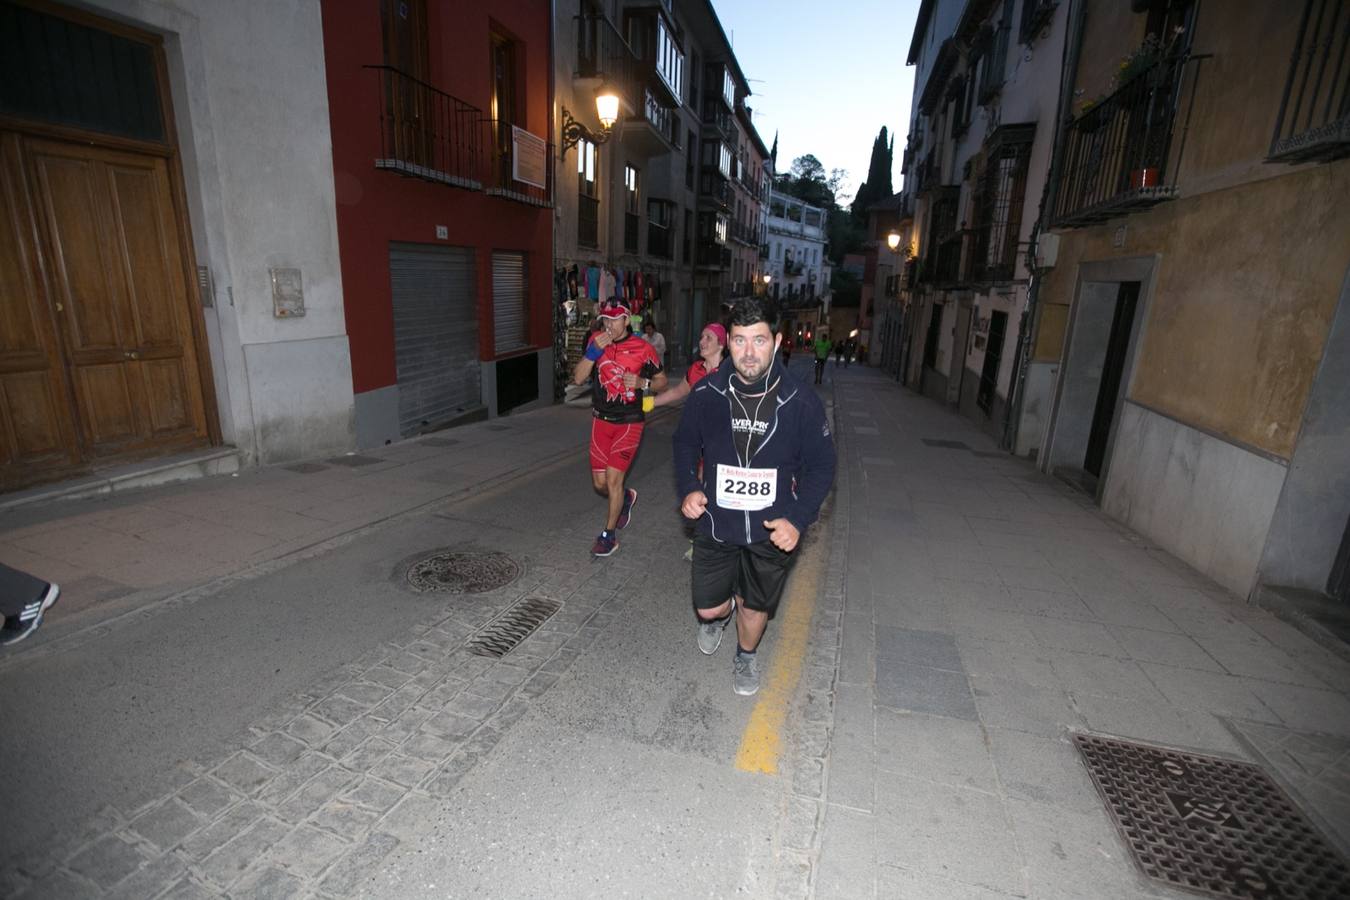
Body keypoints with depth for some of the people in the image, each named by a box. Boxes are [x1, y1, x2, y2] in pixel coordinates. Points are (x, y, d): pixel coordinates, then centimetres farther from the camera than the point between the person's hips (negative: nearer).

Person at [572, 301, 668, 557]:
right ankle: (626, 497, 42)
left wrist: (642, 383, -17)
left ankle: (609, 536, 13)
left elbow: (661, 379, 3)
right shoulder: (597, 341, 0)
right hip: (601, 420, 4)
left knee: (613, 479, -6)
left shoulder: (642, 348, -9)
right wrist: (593, 351, -20)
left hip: (629, 422, -4)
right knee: (600, 483, 8)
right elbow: (578, 378, -6)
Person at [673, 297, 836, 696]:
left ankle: (745, 656, 51)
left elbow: (821, 465, -6)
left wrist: (798, 518, -18)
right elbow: (685, 443, 5)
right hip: (715, 524, 1)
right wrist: (688, 488, -12)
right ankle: (721, 612, 50)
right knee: (708, 607, 11)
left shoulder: (801, 402, -15)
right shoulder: (707, 393, -12)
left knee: (755, 605, 18)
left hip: (772, 530, 0)